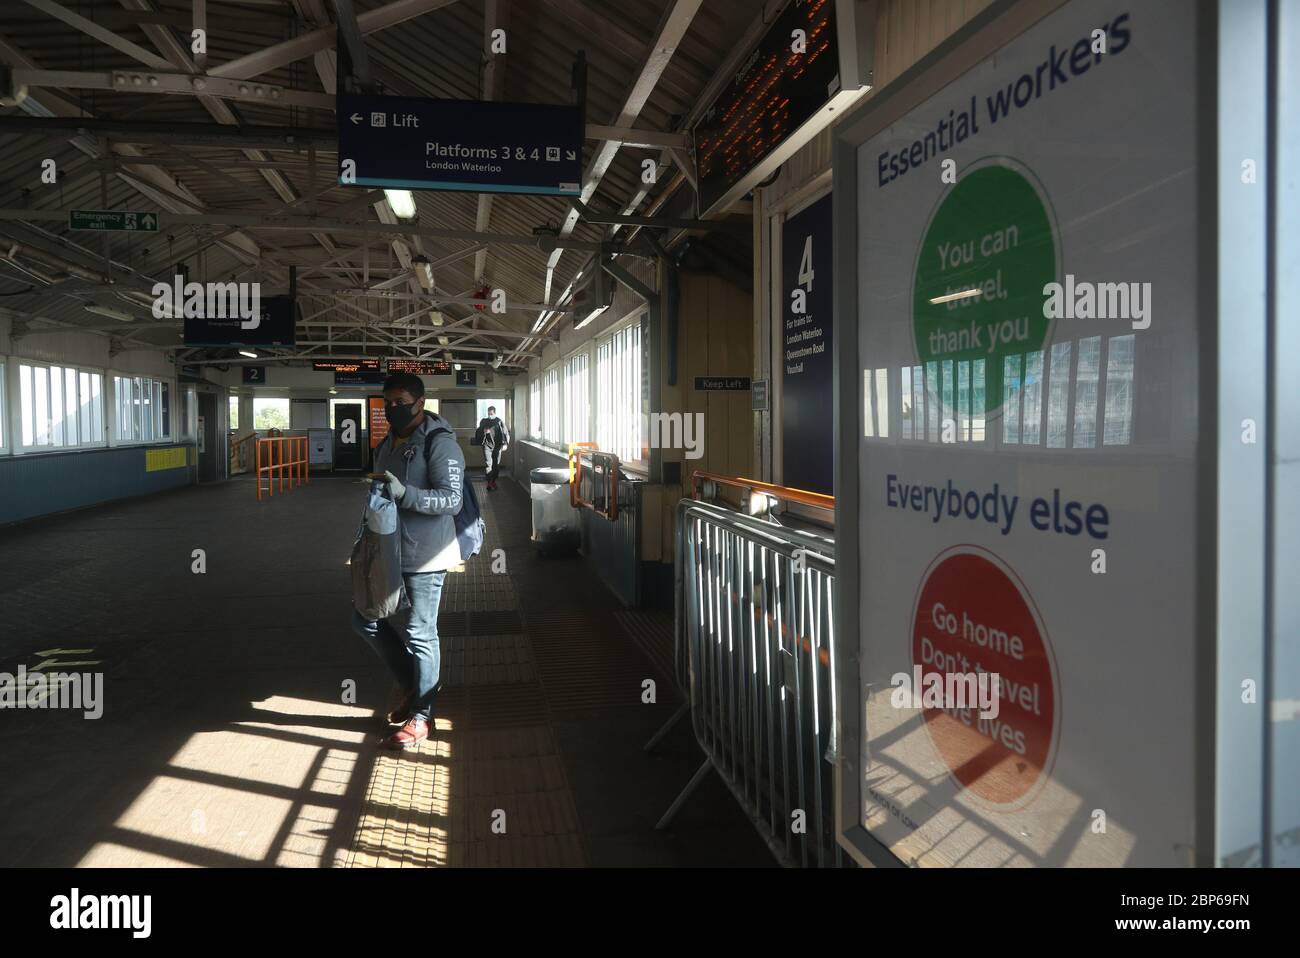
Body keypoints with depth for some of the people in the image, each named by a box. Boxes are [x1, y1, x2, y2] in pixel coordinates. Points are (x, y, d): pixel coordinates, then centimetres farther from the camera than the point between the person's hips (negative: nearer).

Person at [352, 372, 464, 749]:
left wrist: (404, 493, -34)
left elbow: (452, 500, -22)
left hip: (424, 558, -9)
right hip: (389, 553, 9)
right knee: (366, 620, 14)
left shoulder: (439, 443, -14)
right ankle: (407, 681, 33)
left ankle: (420, 716, 13)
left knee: (419, 635, 0)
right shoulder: (387, 444, 14)